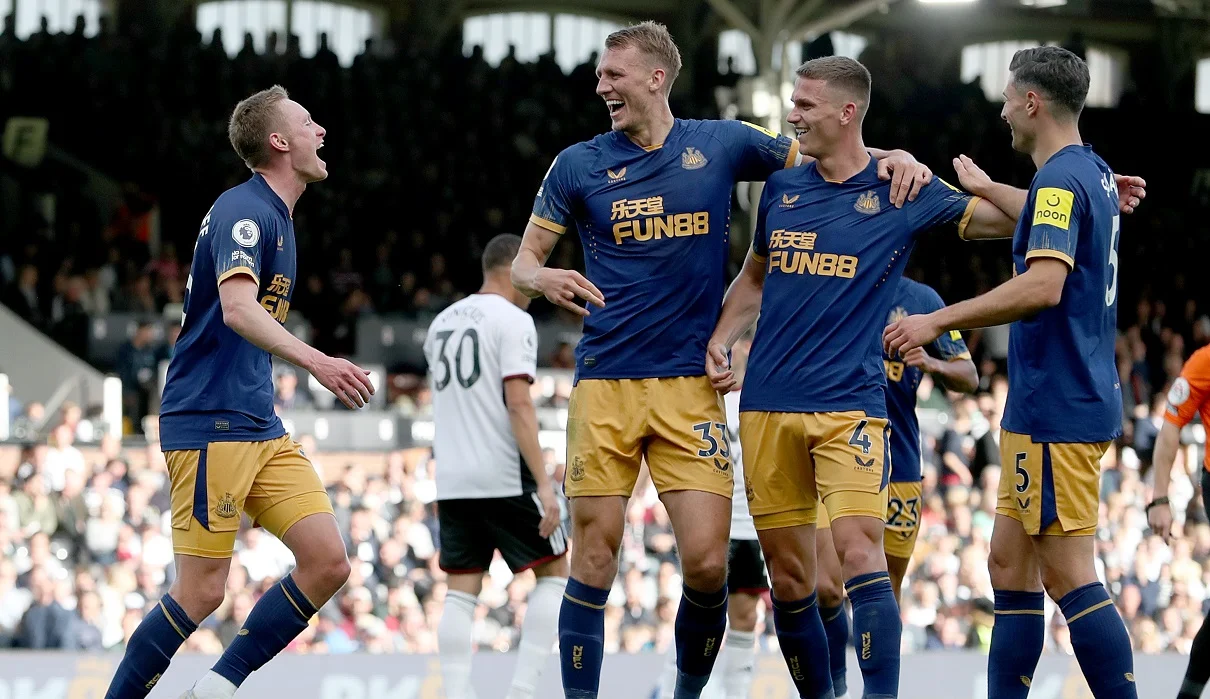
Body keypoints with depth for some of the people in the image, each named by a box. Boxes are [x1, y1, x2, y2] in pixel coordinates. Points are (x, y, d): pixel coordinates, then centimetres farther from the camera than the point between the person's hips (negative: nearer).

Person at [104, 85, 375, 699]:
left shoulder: (273, 215, 18)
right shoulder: (243, 210, -12)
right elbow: (237, 308, -28)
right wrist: (315, 362, -40)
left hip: (260, 428, 9)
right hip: (209, 424, -9)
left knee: (327, 562, -2)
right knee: (202, 591, -10)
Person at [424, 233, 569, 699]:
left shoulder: (443, 322, 16)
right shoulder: (513, 321, -8)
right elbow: (519, 405, -17)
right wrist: (544, 484, -19)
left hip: (451, 480, 6)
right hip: (505, 477, -6)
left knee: (461, 592, 6)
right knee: (554, 572, 7)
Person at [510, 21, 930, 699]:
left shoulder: (722, 144, 4)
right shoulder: (578, 165, 5)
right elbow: (525, 260, 11)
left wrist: (892, 157, -3)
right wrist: (544, 278, -12)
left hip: (691, 384, 0)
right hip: (604, 386, 0)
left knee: (708, 564, -7)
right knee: (594, 561, -3)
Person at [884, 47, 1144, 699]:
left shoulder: (1060, 179, -15)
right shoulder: (1093, 173, 14)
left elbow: (1043, 284, -29)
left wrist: (938, 320, -24)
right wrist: (988, 190, 52)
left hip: (1055, 411, -10)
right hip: (1062, 404, 10)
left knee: (1069, 573, -10)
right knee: (1010, 563, 12)